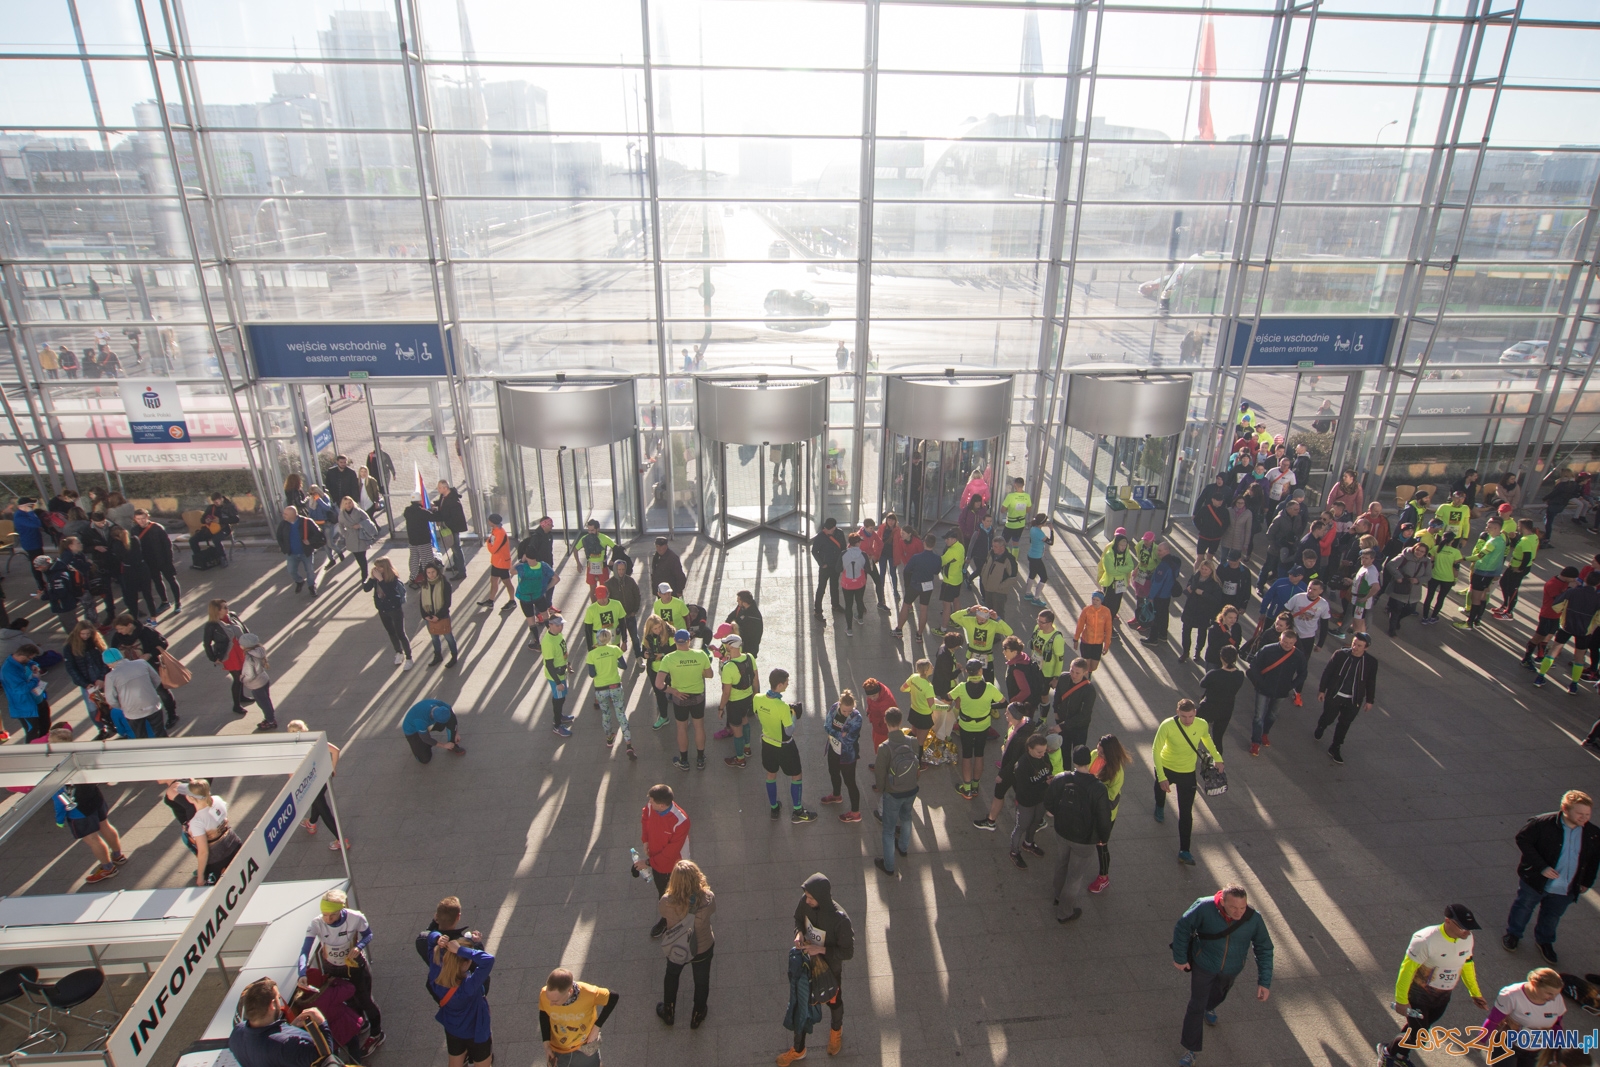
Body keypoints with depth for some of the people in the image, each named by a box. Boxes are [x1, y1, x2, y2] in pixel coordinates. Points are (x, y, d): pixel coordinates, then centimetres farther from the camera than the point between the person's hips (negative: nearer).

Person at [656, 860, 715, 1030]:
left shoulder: (667, 901, -35)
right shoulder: (708, 898, -34)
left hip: (676, 950, 0)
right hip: (703, 949, 0)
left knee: (671, 976, 32)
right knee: (701, 981, 29)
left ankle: (668, 1014, 54)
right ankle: (697, 1017, 52)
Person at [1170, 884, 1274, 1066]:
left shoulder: (1254, 919, -27)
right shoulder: (1205, 908, -35)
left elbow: (1264, 949, -12)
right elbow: (1182, 927, -21)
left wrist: (1264, 982, -14)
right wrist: (1179, 957, -13)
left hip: (1231, 969, 3)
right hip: (1204, 965, -3)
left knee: (1219, 993, 31)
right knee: (1196, 1006, 2)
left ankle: (1209, 1008, 66)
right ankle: (1191, 1049, 21)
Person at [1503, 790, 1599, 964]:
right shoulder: (1543, 823, -25)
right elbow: (1522, 839, -18)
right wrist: (1541, 867, -23)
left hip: (1565, 889, 4)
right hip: (1535, 881, -3)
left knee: (1552, 916, 23)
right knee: (1523, 907, 18)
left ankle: (1544, 941, 48)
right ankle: (1513, 934, 41)